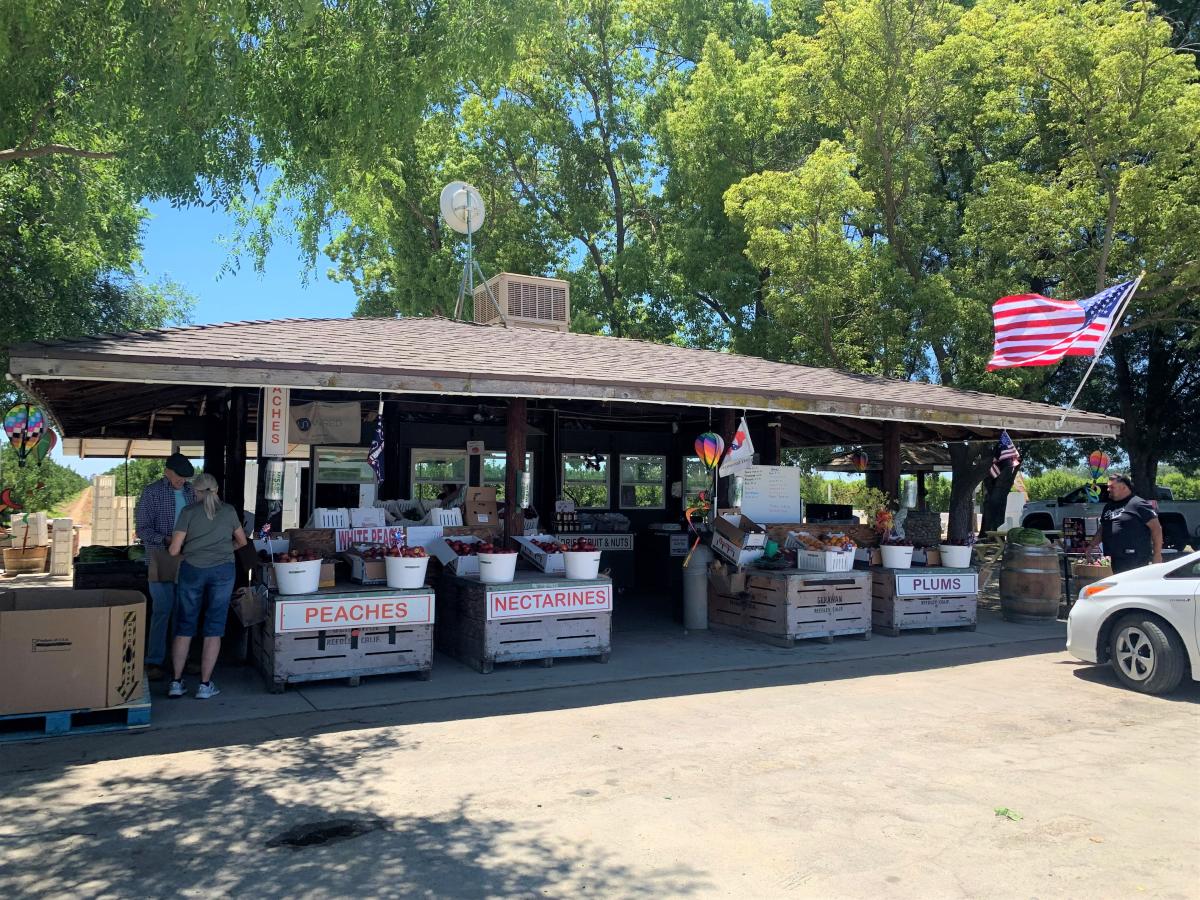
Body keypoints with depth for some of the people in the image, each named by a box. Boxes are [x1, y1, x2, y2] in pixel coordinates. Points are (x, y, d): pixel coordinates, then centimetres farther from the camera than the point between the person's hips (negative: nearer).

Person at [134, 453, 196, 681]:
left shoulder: (189, 491, 11)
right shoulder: (152, 492, -4)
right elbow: (143, 529, -6)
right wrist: (166, 539, -20)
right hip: (162, 557, -5)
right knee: (162, 609, -7)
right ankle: (155, 662, 1)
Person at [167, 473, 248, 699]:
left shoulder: (189, 511, 1)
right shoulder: (229, 511, 7)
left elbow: (174, 550, -2)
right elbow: (242, 542, 19)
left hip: (192, 570, 0)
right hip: (222, 570, 0)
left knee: (184, 626, 10)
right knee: (214, 628, 4)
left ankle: (176, 682, 11)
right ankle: (205, 685, 4)